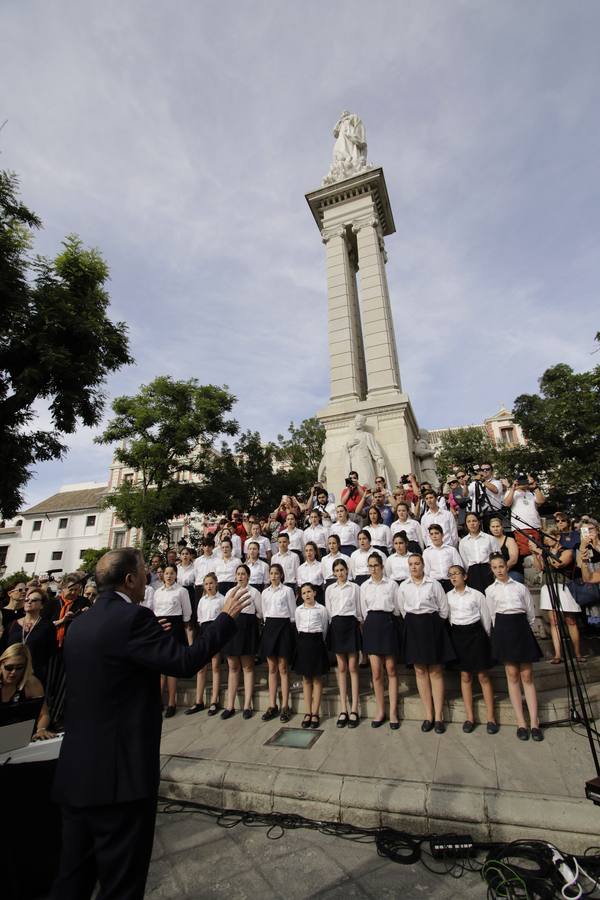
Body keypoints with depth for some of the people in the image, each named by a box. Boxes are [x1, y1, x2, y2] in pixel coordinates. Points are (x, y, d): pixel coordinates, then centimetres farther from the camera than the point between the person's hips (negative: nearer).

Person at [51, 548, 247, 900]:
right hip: (120, 771, -8)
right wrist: (227, 617, -13)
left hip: (77, 769, 8)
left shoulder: (80, 623, 5)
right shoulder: (132, 617, -22)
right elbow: (185, 662, -23)